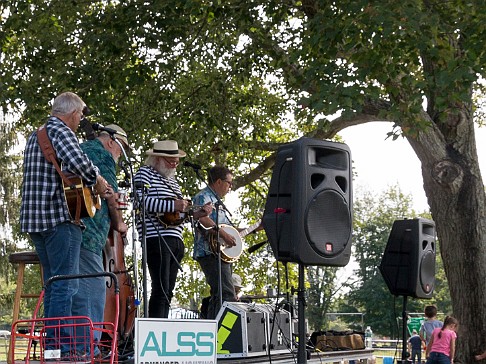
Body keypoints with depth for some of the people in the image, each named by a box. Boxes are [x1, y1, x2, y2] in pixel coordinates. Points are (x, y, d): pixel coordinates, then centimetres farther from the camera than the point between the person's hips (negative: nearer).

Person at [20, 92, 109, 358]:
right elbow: (78, 162, -29)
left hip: (34, 219, 9)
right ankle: (60, 346, -9)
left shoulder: (35, 136, 21)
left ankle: (50, 346, 16)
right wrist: (97, 180, -11)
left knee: (52, 283, 14)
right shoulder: (61, 131, -9)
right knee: (66, 284, -7)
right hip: (59, 217, -9)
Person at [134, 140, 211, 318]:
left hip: (175, 240, 9)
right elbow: (141, 200, -16)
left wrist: (196, 213, 13)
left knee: (167, 291, 7)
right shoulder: (145, 173, 1)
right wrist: (172, 205, -20)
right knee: (161, 289, -16)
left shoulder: (172, 179, 25)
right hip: (156, 238, -9)